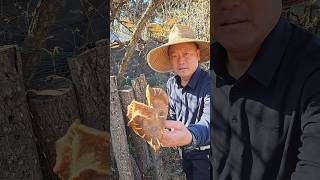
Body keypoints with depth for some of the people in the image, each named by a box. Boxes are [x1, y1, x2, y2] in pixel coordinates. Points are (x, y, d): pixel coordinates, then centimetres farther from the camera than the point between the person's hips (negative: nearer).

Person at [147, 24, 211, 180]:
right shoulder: (171, 84, -3)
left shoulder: (208, 83, -24)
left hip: (205, 154, -5)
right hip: (185, 152, 5)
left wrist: (188, 136, -61)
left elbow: (208, 123, -40)